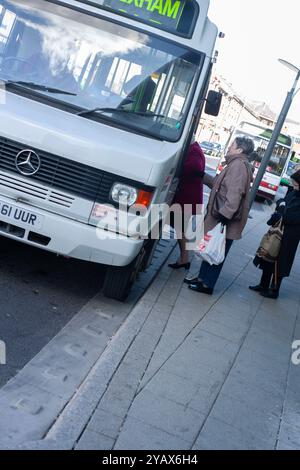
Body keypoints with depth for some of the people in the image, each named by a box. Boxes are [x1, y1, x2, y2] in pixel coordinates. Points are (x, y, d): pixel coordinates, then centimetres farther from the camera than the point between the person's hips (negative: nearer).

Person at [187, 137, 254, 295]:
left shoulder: (239, 165, -17)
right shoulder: (235, 164, 17)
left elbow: (235, 194, -27)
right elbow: (217, 183, 29)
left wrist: (224, 216, -30)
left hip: (226, 221, -10)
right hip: (218, 216, 10)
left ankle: (207, 284, 8)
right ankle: (202, 277, 28)